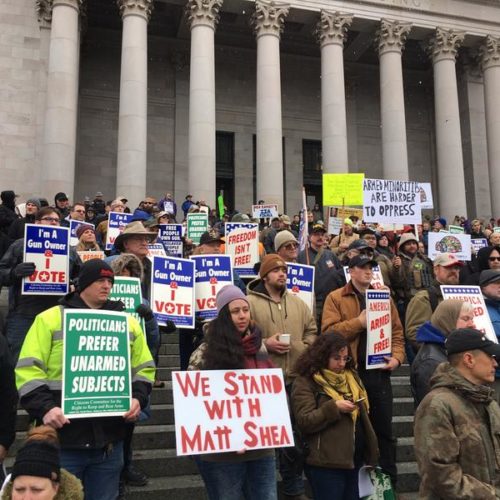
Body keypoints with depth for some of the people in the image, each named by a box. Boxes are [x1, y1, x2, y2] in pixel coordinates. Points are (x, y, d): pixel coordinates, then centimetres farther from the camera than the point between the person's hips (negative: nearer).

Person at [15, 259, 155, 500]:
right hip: (62, 438, -3)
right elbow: (29, 370, -5)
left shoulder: (128, 322, 11)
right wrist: (44, 407, -17)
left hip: (109, 439, 3)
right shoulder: (50, 319, 0)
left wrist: (137, 398, -3)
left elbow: (143, 368, 15)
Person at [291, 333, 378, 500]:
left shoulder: (350, 376, 13)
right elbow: (304, 422, -16)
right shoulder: (305, 382, -9)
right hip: (326, 464, -7)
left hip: (356, 459, 7)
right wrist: (334, 407, -24)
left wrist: (370, 451, 14)